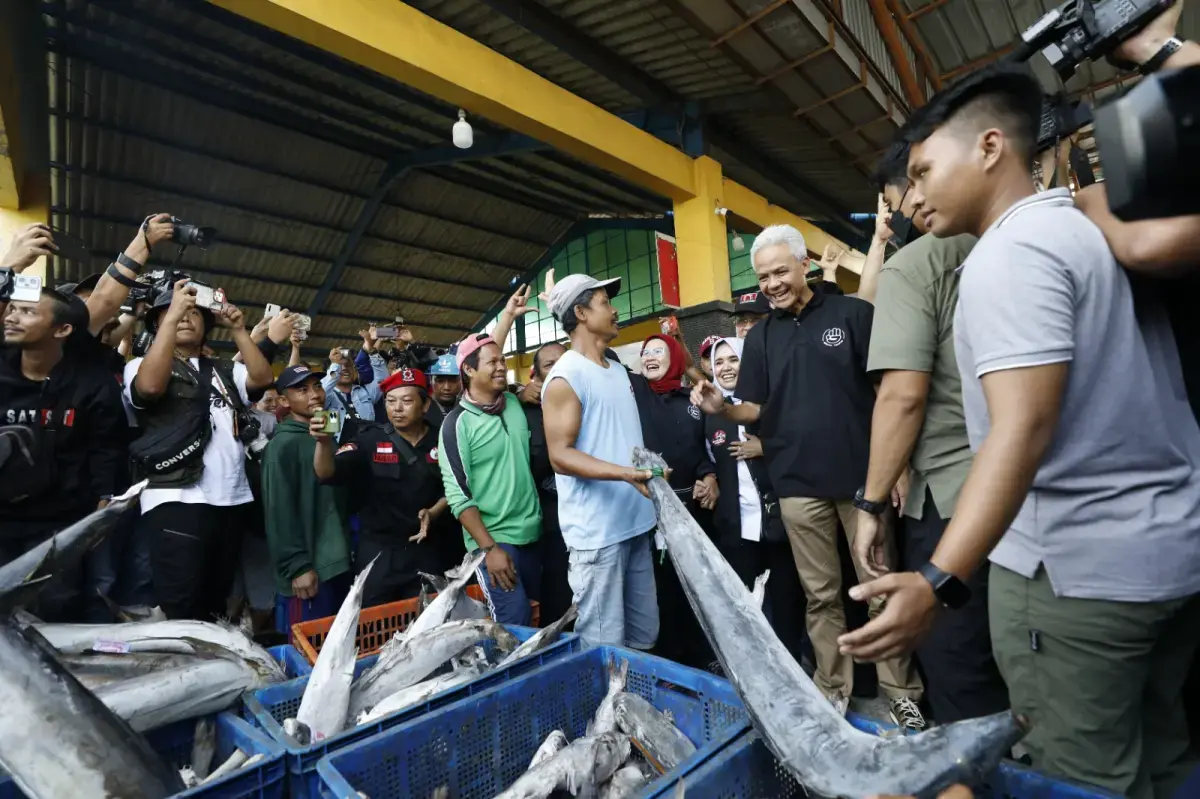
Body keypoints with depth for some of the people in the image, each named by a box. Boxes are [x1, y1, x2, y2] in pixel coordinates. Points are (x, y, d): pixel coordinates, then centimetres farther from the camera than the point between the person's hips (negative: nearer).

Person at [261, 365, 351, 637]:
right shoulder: (283, 444, -11)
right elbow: (280, 512, -16)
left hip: (338, 563, 7)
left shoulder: (327, 437, 12)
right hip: (309, 568, -7)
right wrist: (297, 567, -17)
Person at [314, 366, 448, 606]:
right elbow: (328, 474, -18)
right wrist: (324, 442, -36)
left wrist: (433, 513, -10)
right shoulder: (371, 439, -8)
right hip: (378, 549, -1)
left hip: (424, 549, 2)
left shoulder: (440, 442, -2)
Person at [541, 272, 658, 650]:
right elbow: (560, 456, -17)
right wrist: (624, 473, -28)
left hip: (636, 524, 8)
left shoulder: (619, 370, 14)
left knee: (644, 636, 15)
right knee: (604, 647, 1)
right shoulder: (565, 377, -11)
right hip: (597, 532, -8)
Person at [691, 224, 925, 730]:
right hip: (798, 484, 3)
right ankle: (833, 691, 27)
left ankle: (900, 692, 26)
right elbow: (756, 409, 8)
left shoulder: (852, 314, -1)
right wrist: (721, 408, -13)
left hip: (862, 475, -2)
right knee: (821, 593, 12)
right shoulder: (761, 337, 9)